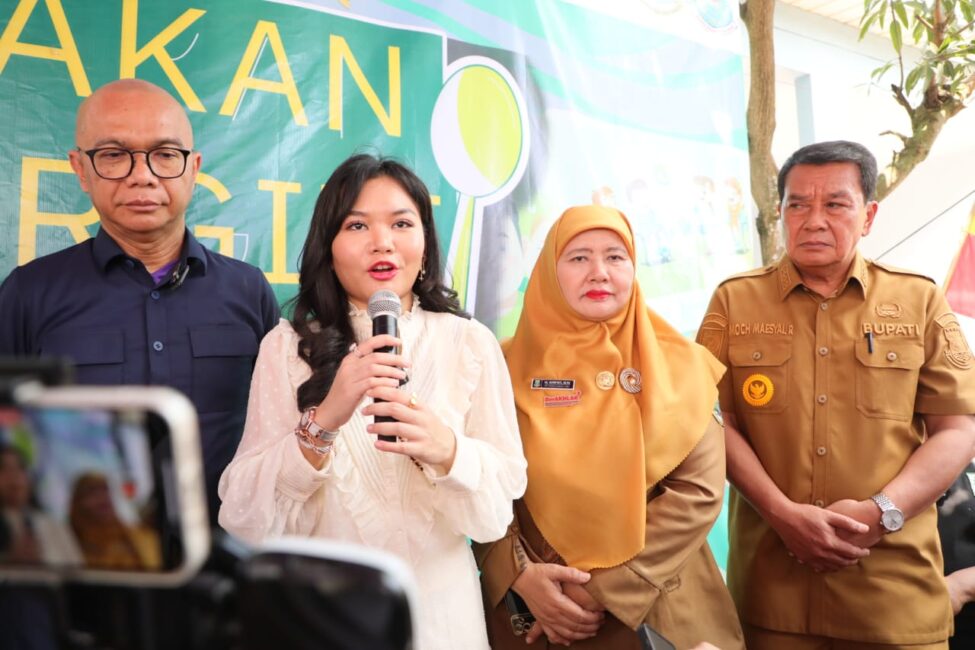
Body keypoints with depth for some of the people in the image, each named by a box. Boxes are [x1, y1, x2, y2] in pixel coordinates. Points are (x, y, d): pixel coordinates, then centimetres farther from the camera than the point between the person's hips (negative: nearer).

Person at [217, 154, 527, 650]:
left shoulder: (472, 344, -7)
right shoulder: (287, 347, -8)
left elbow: (501, 504, -8)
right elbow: (245, 517, -12)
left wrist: (445, 450, -27)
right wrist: (322, 422, -28)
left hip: (439, 610, 1)